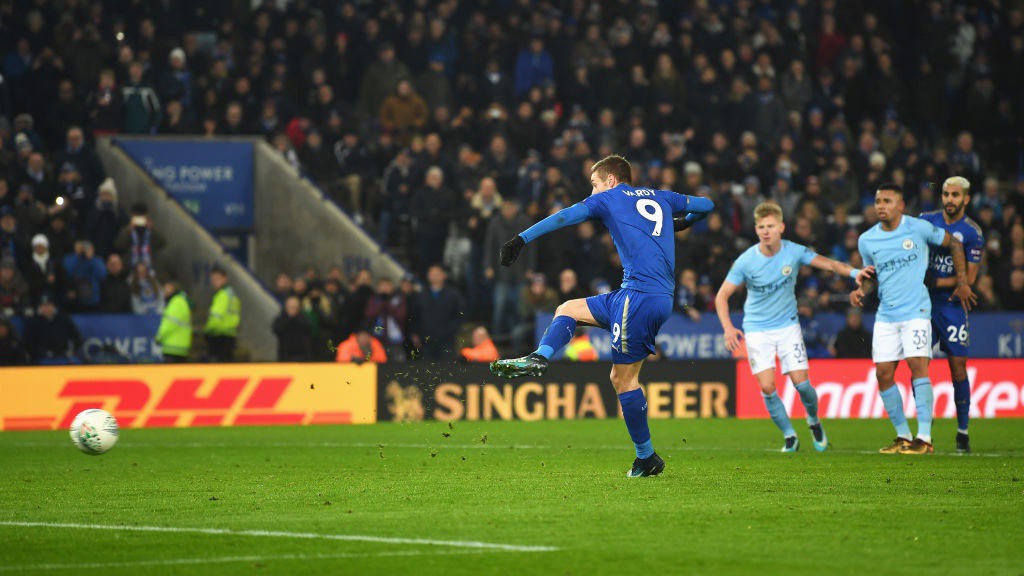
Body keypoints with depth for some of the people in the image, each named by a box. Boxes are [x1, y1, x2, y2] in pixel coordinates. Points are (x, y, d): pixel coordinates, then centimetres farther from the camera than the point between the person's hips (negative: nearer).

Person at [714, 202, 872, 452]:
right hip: (757, 329, -1)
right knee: (767, 387, -12)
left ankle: (814, 420, 23)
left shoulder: (794, 252, -10)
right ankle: (789, 436, 8)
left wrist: (853, 271, -33)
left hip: (788, 325, 1)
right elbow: (722, 296, -9)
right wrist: (728, 328, -23)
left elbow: (826, 263, -13)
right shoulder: (746, 261, -13)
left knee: (801, 383, -9)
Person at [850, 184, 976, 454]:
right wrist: (861, 290, -3)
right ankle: (903, 436, 10)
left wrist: (962, 282, 8)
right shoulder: (867, 240, 4)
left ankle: (924, 437, -16)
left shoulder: (919, 228, -6)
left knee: (918, 366, -17)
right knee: (883, 374, -2)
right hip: (886, 316, 4)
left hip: (916, 310, -4)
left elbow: (954, 243, 8)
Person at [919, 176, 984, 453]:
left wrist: (935, 282, -13)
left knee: (957, 366, -4)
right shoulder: (927, 220, 4)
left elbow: (969, 277, -7)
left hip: (951, 304, -3)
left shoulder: (972, 233, -5)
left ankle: (963, 432, 5)